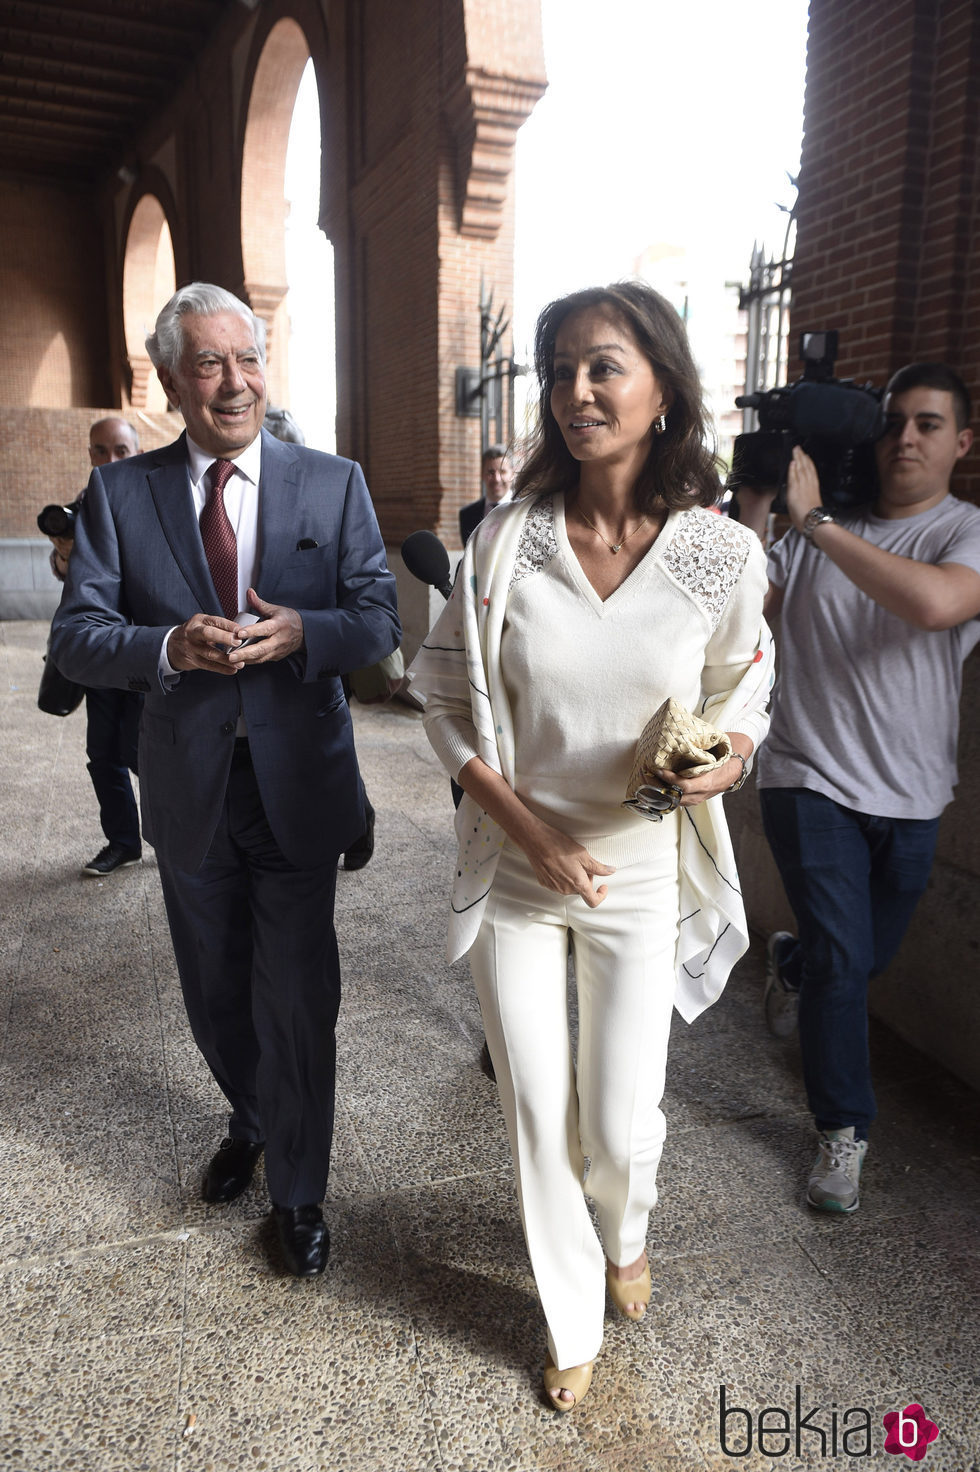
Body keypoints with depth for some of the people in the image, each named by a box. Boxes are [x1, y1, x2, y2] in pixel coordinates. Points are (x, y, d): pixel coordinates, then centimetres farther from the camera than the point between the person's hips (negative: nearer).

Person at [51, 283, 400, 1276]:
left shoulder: (334, 484, -1)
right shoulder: (120, 494, 0)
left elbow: (380, 619, -3)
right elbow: (75, 637, -4)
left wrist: (302, 632, -23)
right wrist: (171, 646, -23)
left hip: (298, 784, -2)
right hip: (189, 788, 2)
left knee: (297, 998, 5)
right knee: (214, 991, 20)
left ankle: (298, 1193, 28)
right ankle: (251, 1120, 50)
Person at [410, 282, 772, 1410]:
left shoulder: (724, 554, -9)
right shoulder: (503, 541, -9)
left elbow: (742, 688, 7)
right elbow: (447, 696, -2)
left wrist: (726, 757, -17)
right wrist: (532, 834, -11)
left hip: (644, 876, 0)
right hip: (516, 870, 1)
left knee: (620, 1128, 8)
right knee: (539, 1120, 11)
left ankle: (625, 1236, 50)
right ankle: (572, 1325, 41)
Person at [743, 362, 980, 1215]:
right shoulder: (817, 528, 0)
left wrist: (815, 521, -28)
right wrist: (757, 504, -13)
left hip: (911, 796, 1)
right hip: (813, 782, -1)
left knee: (871, 955, 20)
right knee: (843, 960, -6)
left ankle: (790, 962, 55)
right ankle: (844, 1132, 14)